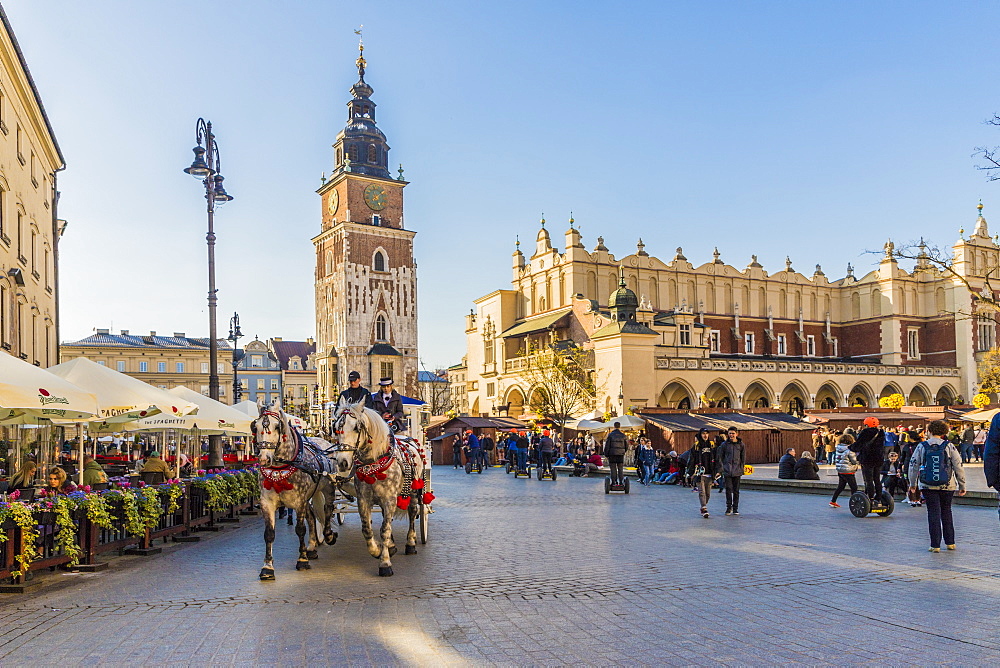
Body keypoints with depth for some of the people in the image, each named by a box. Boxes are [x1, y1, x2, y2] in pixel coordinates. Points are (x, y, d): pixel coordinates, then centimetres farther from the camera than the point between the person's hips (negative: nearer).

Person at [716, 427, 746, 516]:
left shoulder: (740, 444, 4)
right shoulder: (724, 444, 0)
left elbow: (743, 458, 11)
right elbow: (719, 457, 6)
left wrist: (741, 468, 7)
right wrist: (721, 468, 2)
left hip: (737, 471, 1)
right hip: (727, 471, -1)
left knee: (736, 490, 6)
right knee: (728, 489, -4)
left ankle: (735, 508, 15)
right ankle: (729, 507, 7)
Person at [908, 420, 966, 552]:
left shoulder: (922, 447, -2)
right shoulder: (949, 446, -3)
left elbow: (913, 465, 1)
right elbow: (958, 466, -2)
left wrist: (912, 484, 13)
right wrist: (962, 485, 7)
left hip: (928, 486, -1)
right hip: (947, 486, 1)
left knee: (933, 513, 4)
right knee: (946, 512, 18)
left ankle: (935, 545, 1)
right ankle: (950, 542, 23)